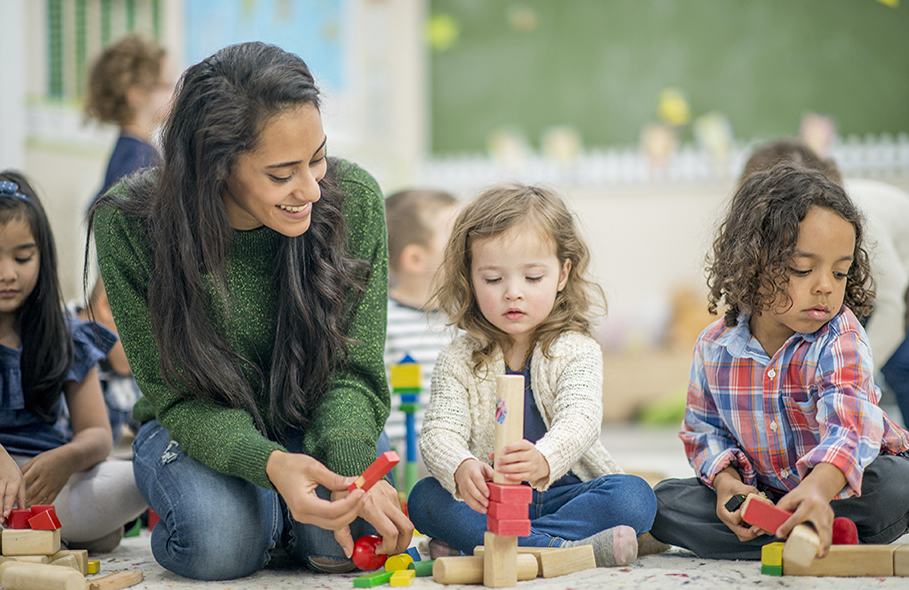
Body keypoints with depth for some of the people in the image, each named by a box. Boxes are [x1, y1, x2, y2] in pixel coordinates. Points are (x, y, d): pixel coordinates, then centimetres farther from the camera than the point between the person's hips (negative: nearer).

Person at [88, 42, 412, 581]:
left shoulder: (354, 200, -18)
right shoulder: (130, 225, -23)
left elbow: (353, 373, -13)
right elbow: (179, 396, -19)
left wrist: (351, 469, -36)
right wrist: (270, 463, -41)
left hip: (313, 424, 2)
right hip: (193, 430, -1)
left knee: (349, 536, -28)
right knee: (220, 542, -32)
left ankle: (278, 517, 8)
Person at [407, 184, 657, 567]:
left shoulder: (577, 352, -4)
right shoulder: (458, 362, 0)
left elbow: (580, 420, -23)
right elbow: (440, 432, -13)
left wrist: (544, 460, -48)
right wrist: (462, 468, -40)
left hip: (566, 490, 0)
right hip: (487, 499, 1)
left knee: (634, 496, -27)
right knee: (426, 498, -26)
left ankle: (471, 544, -29)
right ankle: (574, 546, -32)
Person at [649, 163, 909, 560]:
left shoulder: (840, 339, -21)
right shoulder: (715, 348, -7)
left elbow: (850, 422, -40)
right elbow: (705, 430, 6)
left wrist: (819, 487, -62)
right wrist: (725, 479, -18)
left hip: (849, 479, -4)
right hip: (762, 493, 4)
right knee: (666, 500, -16)